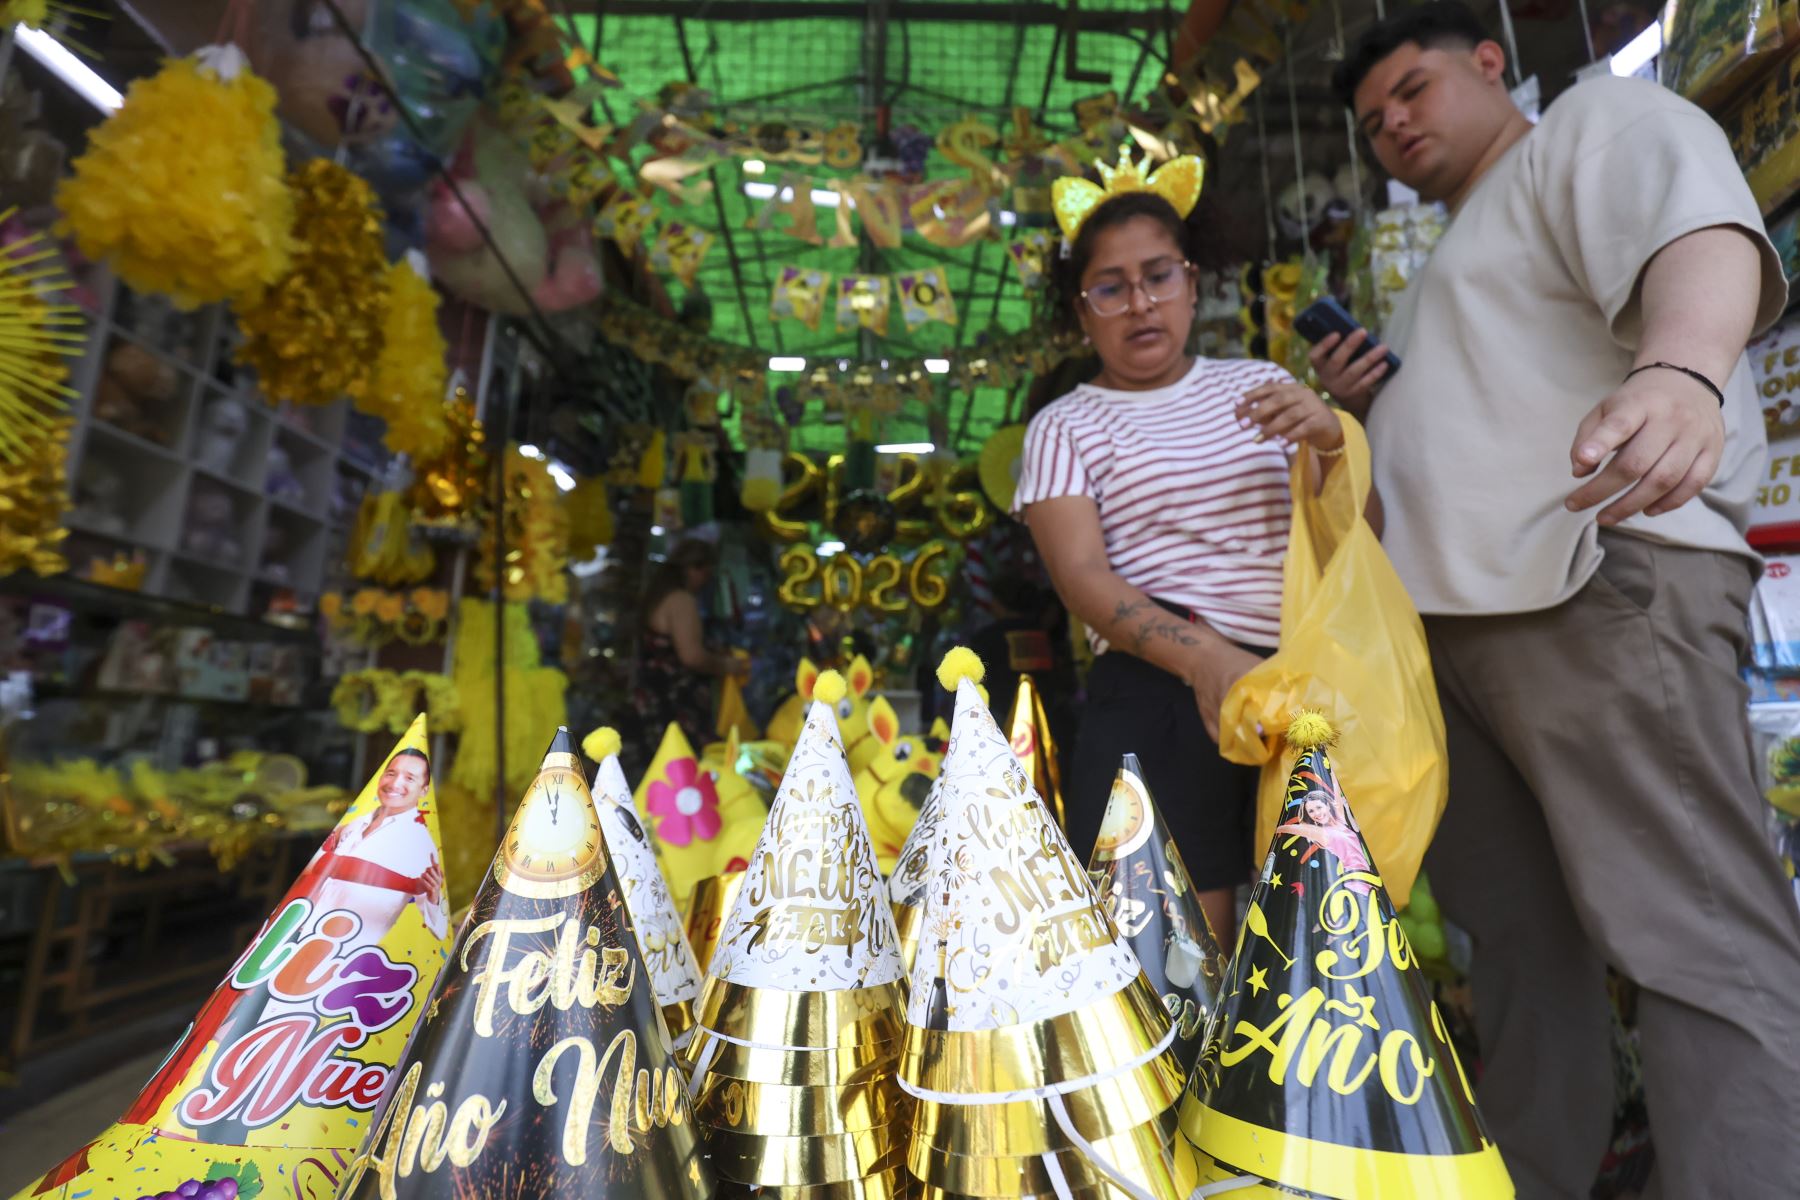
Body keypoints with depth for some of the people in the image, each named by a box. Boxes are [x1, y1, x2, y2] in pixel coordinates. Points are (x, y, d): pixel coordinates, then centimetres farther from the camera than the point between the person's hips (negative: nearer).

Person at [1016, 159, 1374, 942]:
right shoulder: (1064, 427, 6)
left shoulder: (1256, 384, 17)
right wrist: (1206, 658, -25)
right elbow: (1081, 576, -9)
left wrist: (1330, 442, -9)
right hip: (1164, 688, -3)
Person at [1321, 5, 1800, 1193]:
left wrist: (1682, 365, -36)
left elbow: (1702, 233, -14)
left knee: (1703, 950, -9)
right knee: (1516, 935, 11)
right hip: (1447, 618, 8)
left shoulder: (1597, 121, 9)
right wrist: (1365, 404, 15)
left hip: (1598, 586, -8)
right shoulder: (1453, 262, 32)